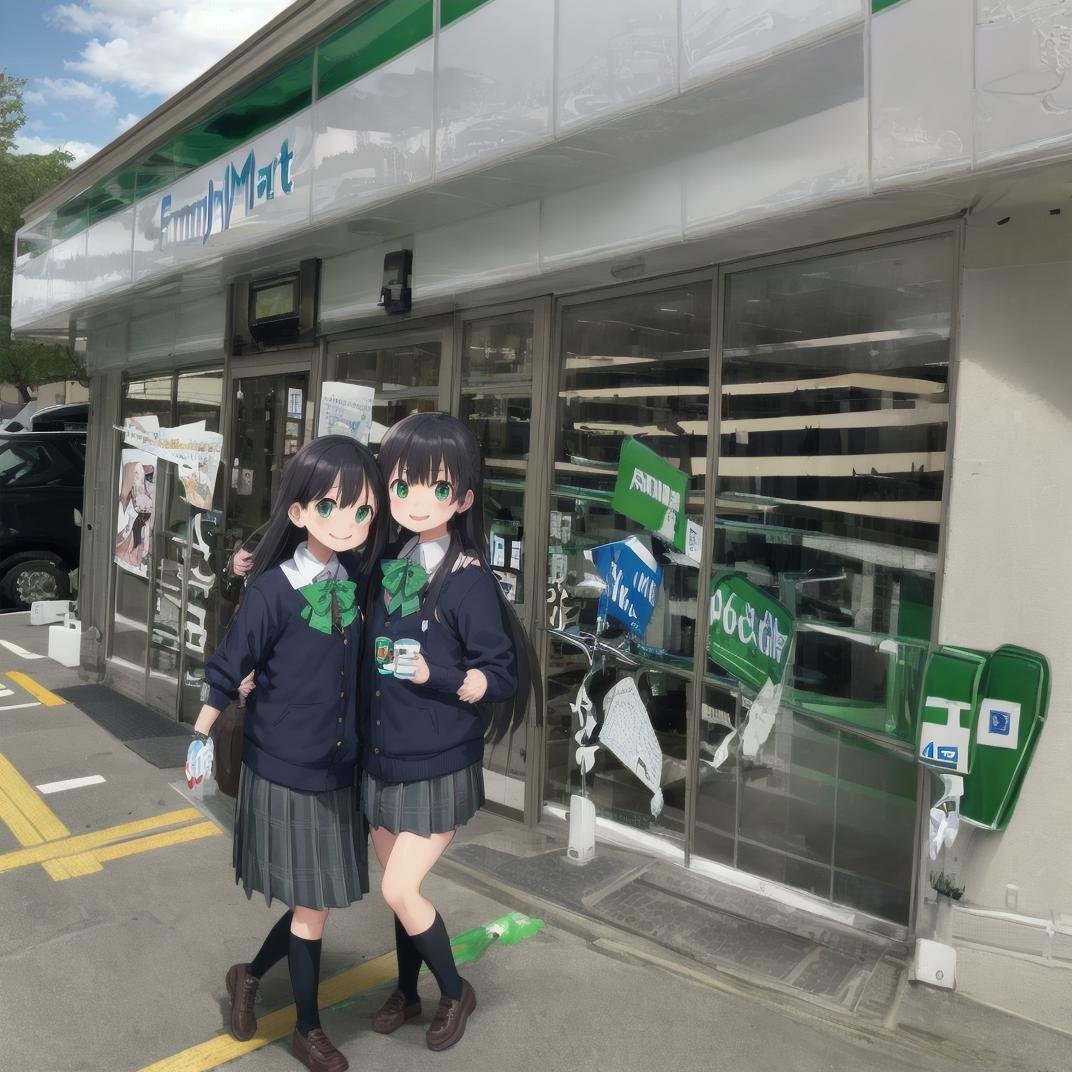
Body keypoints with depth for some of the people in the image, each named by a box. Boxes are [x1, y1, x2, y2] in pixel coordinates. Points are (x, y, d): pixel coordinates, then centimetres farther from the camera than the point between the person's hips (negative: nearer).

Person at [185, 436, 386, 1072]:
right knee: (313, 904, 10)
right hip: (284, 772, -5)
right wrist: (201, 740, -1)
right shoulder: (274, 589, -19)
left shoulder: (361, 579, -5)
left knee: (317, 902, 17)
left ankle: (251, 975, 45)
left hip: (341, 769, 5)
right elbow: (229, 668, -9)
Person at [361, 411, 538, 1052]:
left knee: (400, 889, -2)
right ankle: (407, 994, 41)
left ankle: (456, 992, 25)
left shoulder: (469, 582, -18)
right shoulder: (386, 571, -1)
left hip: (439, 768, -5)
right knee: (399, 886, 18)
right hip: (382, 762, 6)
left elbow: (502, 679, -15)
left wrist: (432, 675, -29)